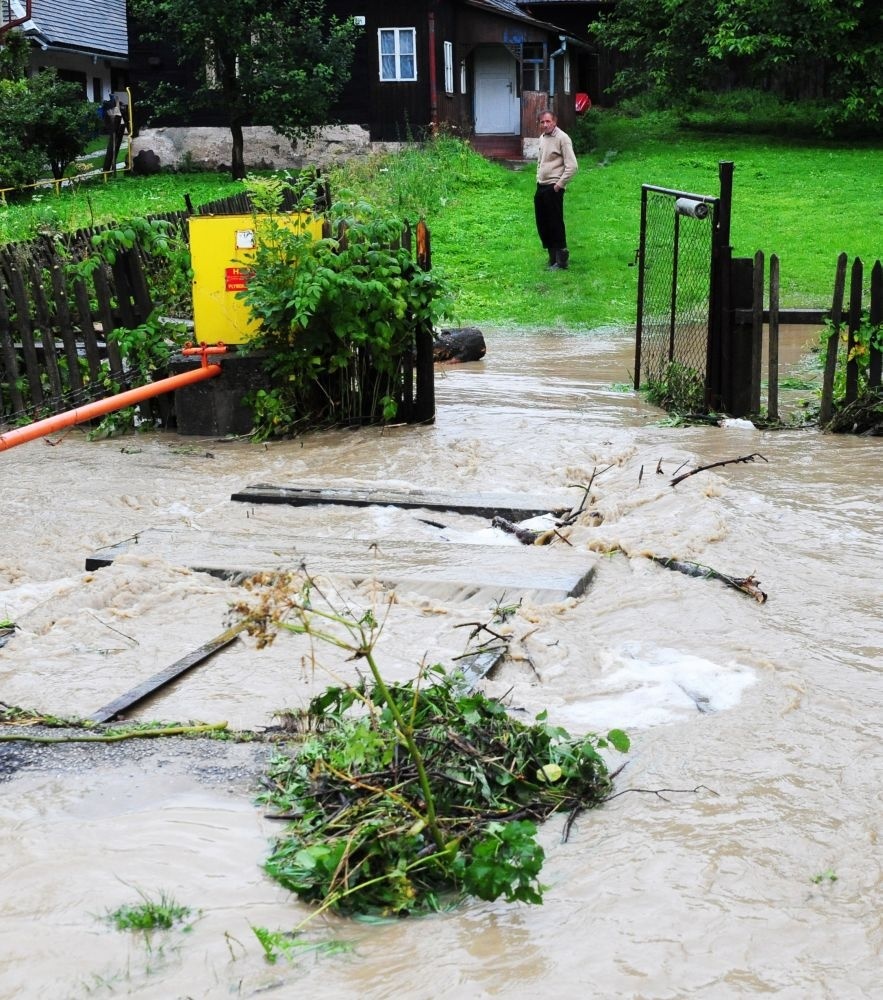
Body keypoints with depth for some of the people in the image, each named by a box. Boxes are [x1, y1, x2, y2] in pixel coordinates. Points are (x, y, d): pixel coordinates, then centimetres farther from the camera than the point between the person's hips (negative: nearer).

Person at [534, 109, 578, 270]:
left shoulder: (562, 138, -12)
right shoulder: (542, 138, 12)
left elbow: (572, 166, -16)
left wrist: (560, 184, -15)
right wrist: (538, 178, 15)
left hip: (553, 188, -8)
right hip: (541, 187, 8)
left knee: (555, 224, -5)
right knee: (542, 224, 10)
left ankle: (561, 261, 2)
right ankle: (552, 256, 22)